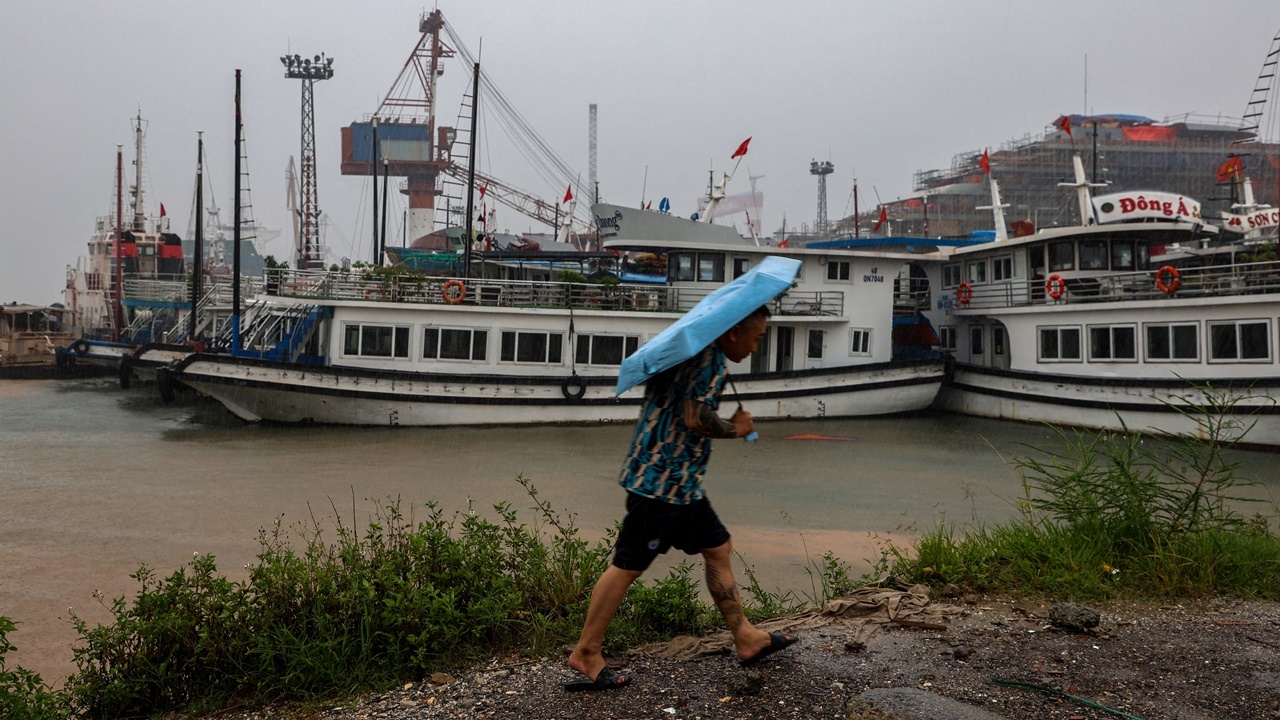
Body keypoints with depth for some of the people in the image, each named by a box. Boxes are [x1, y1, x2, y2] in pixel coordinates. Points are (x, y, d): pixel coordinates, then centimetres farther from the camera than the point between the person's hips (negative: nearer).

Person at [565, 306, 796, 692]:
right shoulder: (712, 359, -16)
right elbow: (696, 418, -24)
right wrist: (736, 428, -7)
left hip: (681, 481, 11)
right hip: (663, 480, -11)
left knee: (718, 548, 15)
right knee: (628, 565, -2)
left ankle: (746, 638, 25)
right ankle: (585, 653, 8)